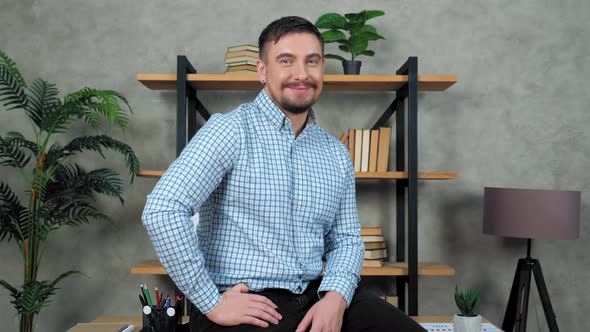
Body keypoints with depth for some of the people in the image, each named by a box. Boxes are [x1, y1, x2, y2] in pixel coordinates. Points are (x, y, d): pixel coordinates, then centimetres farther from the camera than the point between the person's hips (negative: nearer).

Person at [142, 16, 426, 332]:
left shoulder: (336, 154, 9)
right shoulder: (231, 129, -10)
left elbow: (346, 238, 12)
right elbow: (162, 210, -18)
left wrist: (336, 296, -7)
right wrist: (211, 303, -16)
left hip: (317, 298, 5)